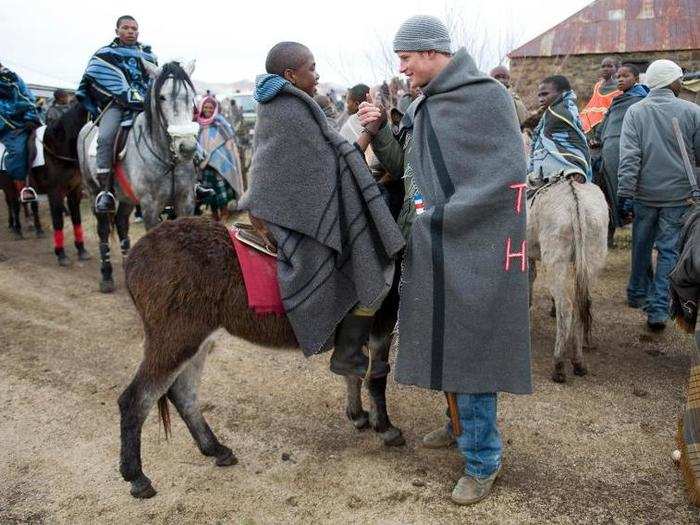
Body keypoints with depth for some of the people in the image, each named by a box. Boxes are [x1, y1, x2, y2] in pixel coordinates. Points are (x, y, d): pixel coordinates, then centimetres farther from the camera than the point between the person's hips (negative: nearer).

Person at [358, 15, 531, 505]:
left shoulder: (488, 96, -11)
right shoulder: (422, 106, 12)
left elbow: (508, 176, -18)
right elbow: (406, 167, 18)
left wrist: (439, 215, -17)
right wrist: (379, 131, 1)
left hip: (473, 248, -8)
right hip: (430, 247, 8)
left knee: (470, 347, -2)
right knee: (443, 340, 17)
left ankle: (482, 460, 13)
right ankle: (462, 423, 38)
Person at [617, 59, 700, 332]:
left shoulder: (635, 112, -5)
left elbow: (629, 157, -11)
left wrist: (625, 195, -10)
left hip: (644, 193, 2)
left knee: (641, 245, 18)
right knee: (669, 250, 4)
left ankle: (638, 294, 34)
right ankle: (658, 309, 1)